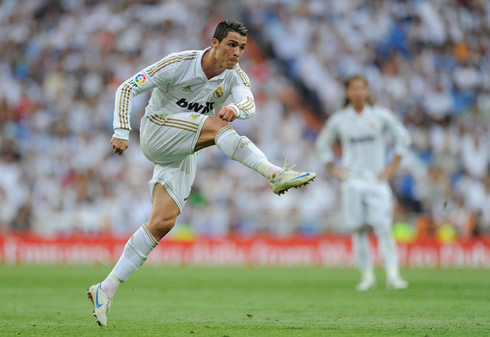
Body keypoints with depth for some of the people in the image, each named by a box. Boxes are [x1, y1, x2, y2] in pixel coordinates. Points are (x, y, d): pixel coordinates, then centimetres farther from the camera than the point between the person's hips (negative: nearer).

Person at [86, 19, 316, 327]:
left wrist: (236, 108, -48)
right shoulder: (178, 64, -15)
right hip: (157, 131, -5)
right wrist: (121, 132, -21)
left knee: (164, 222, -8)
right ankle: (276, 175, -41)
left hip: (183, 155, 5)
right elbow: (127, 88, -12)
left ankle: (106, 290, -4)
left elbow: (249, 105, -24)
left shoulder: (235, 76, -3)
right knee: (214, 124, -28)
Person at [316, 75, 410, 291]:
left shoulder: (380, 115, 1)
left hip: (376, 179, -1)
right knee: (358, 230, -1)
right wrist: (332, 169, 8)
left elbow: (403, 137, 10)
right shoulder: (338, 120, 5)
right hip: (352, 181, 1)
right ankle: (367, 275, 8)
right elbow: (322, 144, 19)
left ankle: (392, 275, -17)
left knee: (383, 227, -13)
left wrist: (393, 166, 3)